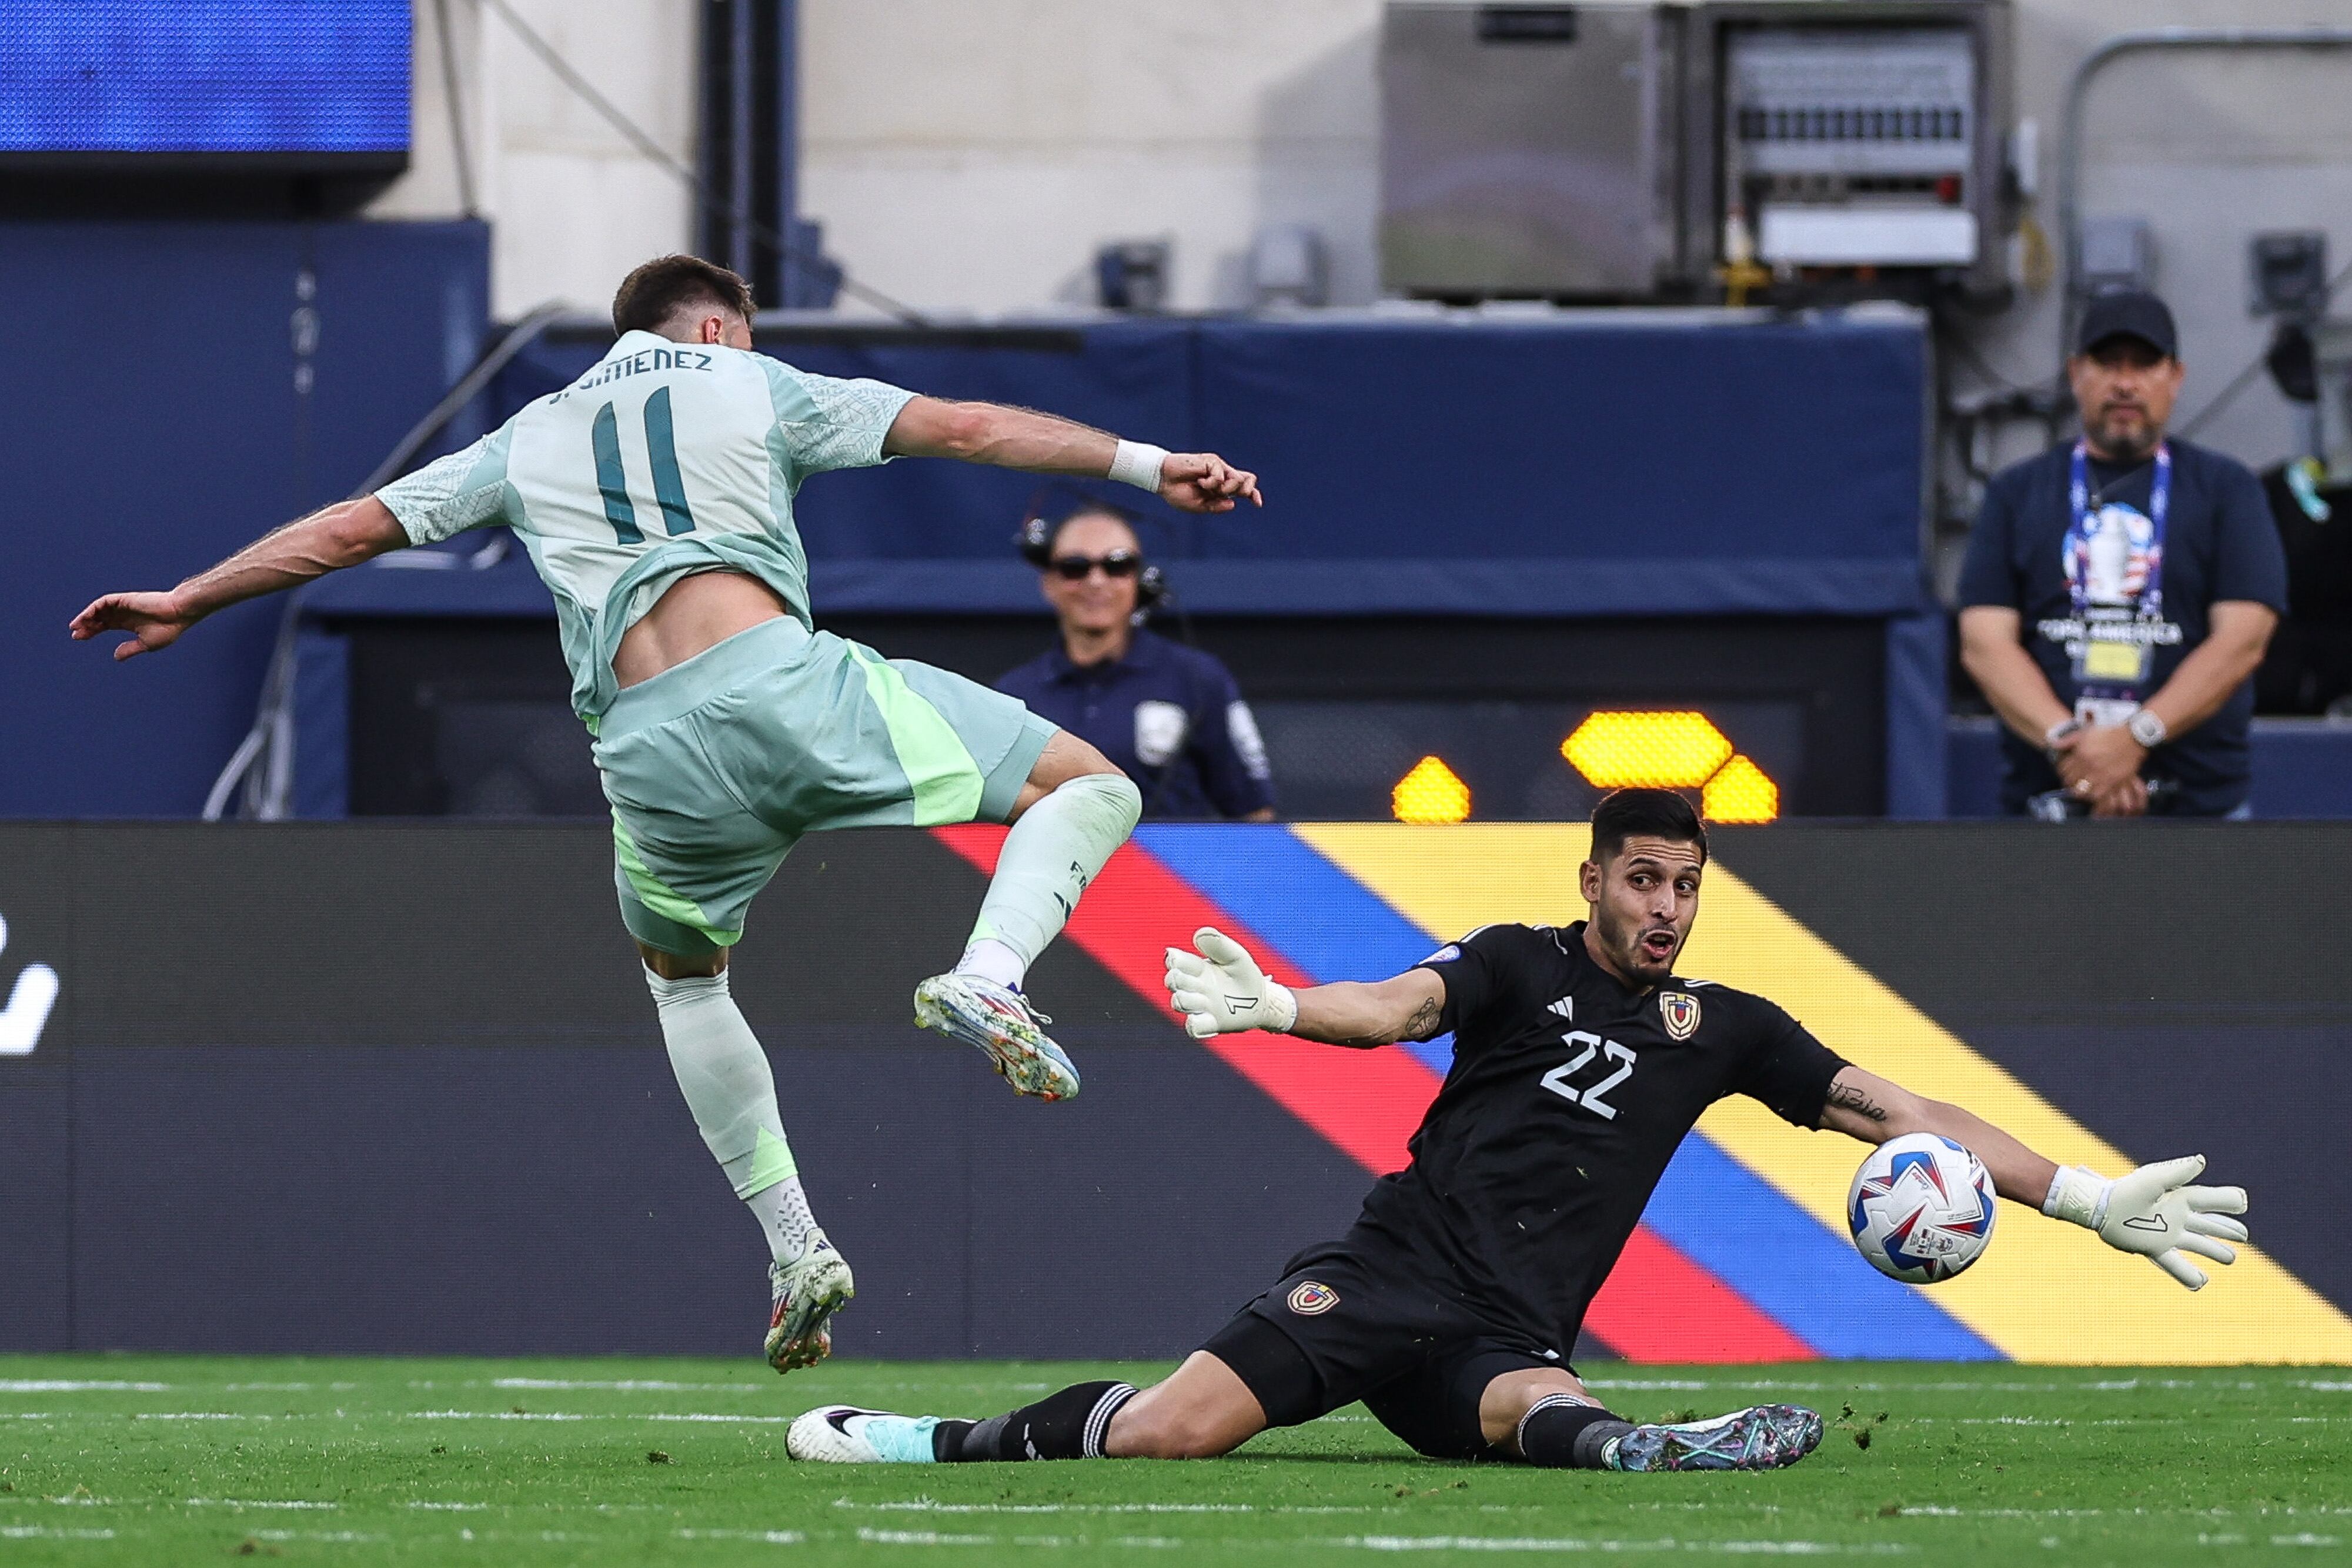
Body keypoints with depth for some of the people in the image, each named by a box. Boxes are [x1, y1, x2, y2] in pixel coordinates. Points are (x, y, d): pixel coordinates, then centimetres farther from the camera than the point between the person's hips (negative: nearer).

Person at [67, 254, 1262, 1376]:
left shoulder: (530, 441, 28)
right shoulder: (755, 390, 20)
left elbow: (351, 527, 32)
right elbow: (967, 429, 13)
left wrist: (187, 602, 42)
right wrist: (1147, 466, 13)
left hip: (651, 750, 3)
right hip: (774, 676, -3)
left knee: (682, 977, 32)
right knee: (1086, 787, 5)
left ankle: (794, 1249, 19)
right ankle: (988, 975, -22)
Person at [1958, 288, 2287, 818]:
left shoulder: (2225, 489, 9)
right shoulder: (2017, 492, 14)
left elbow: (2242, 640, -2)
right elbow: (1985, 645, 3)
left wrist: (2138, 736, -16)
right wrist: (2066, 740, -15)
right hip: (2045, 806, 1)